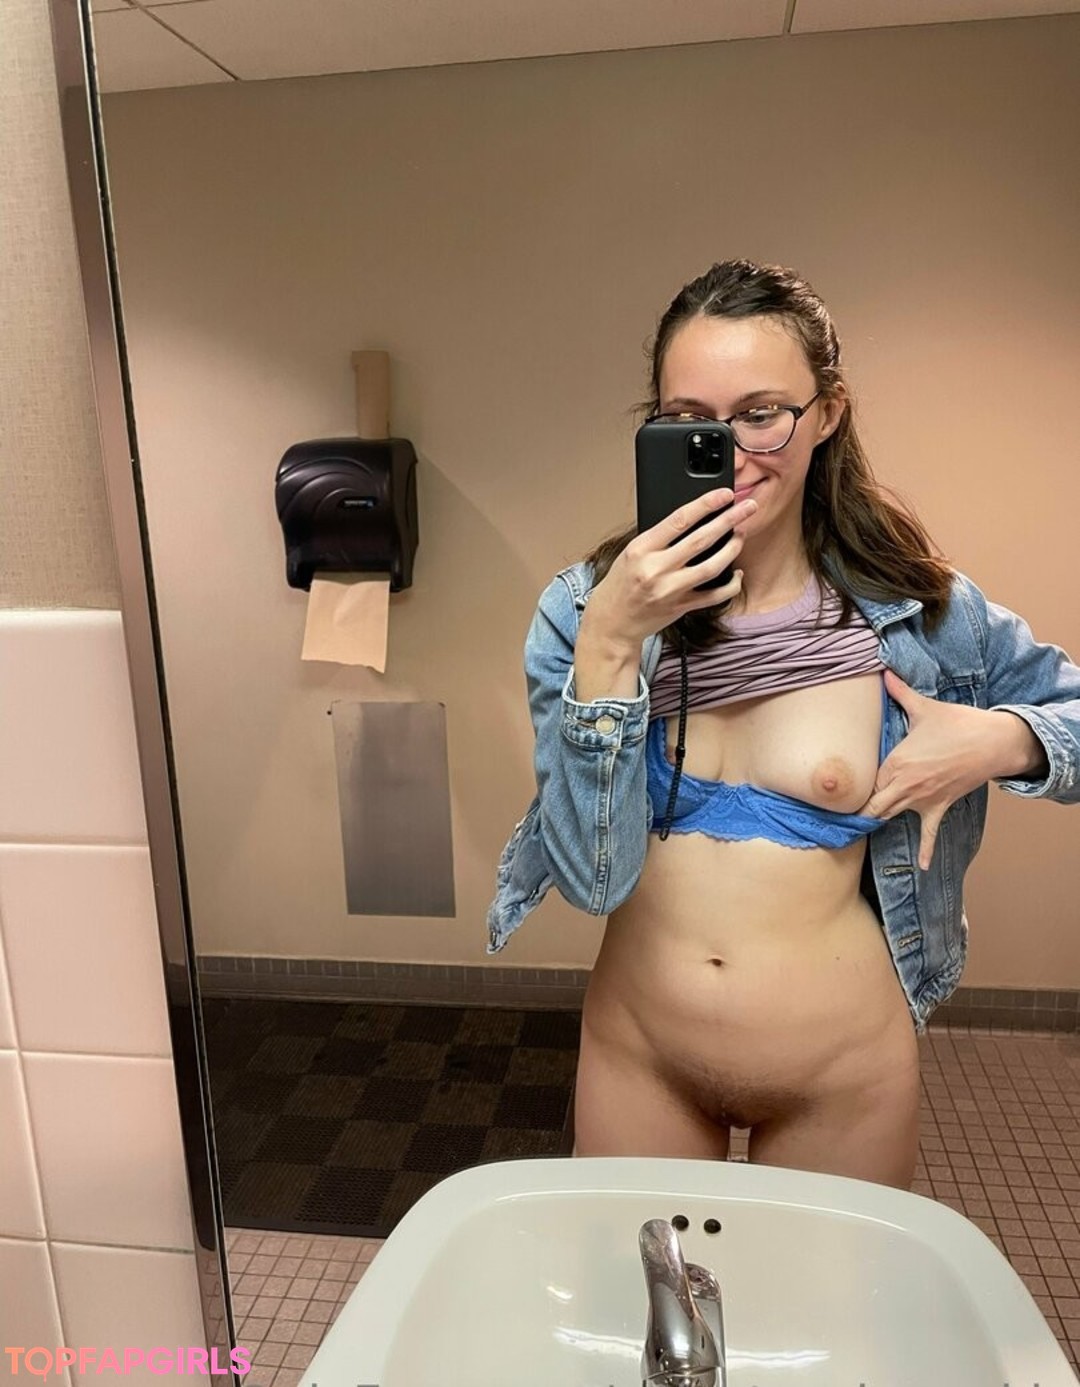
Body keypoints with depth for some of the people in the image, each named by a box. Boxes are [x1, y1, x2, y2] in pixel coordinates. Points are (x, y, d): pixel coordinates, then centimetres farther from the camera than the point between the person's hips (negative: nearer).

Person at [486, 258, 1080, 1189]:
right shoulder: (581, 610, -12)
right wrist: (610, 643, -30)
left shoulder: (917, 614, -12)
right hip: (638, 1058, 1)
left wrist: (1003, 740, -17)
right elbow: (592, 878, -20)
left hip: (842, 1077, 0)